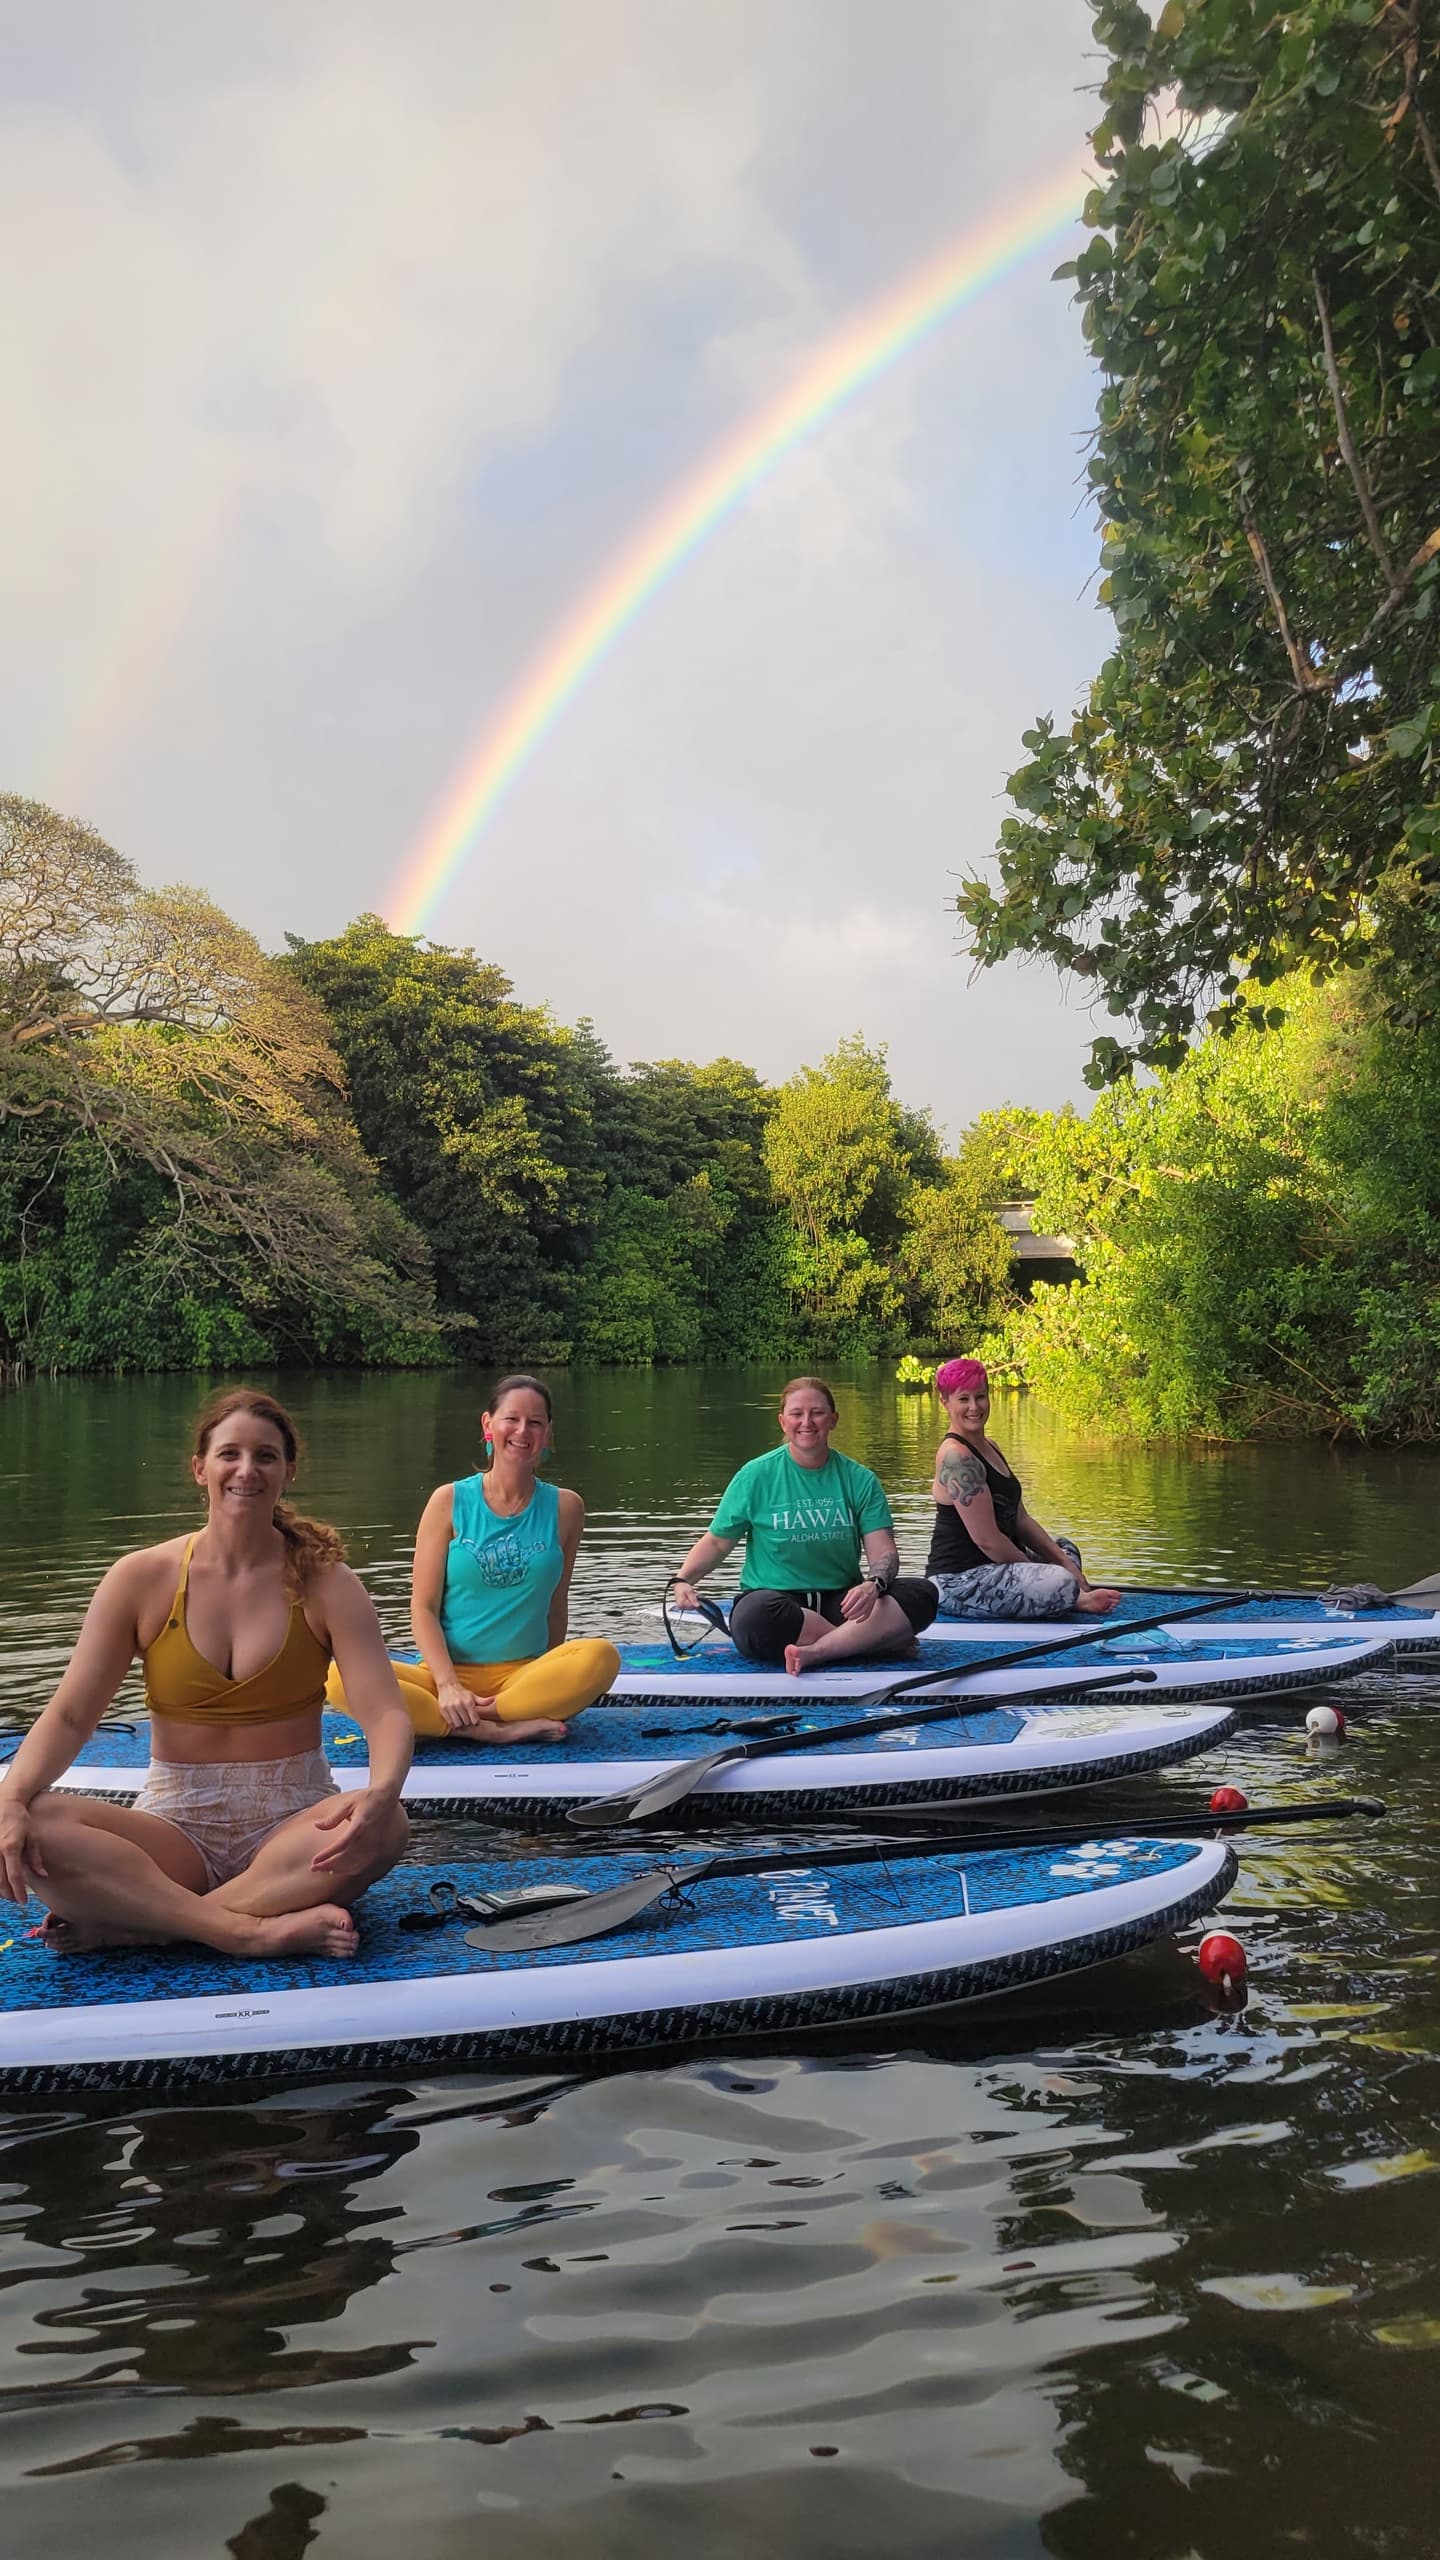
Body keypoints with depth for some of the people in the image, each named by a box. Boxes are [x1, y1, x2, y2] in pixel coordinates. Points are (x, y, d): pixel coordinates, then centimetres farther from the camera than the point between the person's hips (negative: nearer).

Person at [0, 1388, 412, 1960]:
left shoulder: (325, 1585, -2)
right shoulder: (142, 1578, 1)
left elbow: (385, 1713, -11)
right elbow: (68, 1715, -2)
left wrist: (381, 1793, -34)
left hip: (292, 1825, 0)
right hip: (176, 1826, 1)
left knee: (384, 1826, -34)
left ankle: (131, 1920, -24)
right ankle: (254, 1930, -29)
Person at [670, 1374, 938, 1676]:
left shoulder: (859, 1480, 4)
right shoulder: (755, 1476, 0)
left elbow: (883, 1550, -3)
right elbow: (717, 1542, 6)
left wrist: (874, 1585, -26)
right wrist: (683, 1579, -14)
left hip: (842, 1602, 2)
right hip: (775, 1596, -2)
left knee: (921, 1594, -23)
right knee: (755, 1616, -39)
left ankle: (814, 1652, -33)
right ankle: (878, 1641, -23)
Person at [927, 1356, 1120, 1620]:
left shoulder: (990, 1448, 16)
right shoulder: (955, 1456, -17)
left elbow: (1020, 1520, 16)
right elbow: (987, 1539, -20)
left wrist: (1065, 1562, 6)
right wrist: (1038, 1572, -10)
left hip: (990, 1566, 11)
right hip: (958, 1580, -11)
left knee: (1065, 1548, 28)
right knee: (1062, 1583, -29)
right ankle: (1077, 1599, 5)